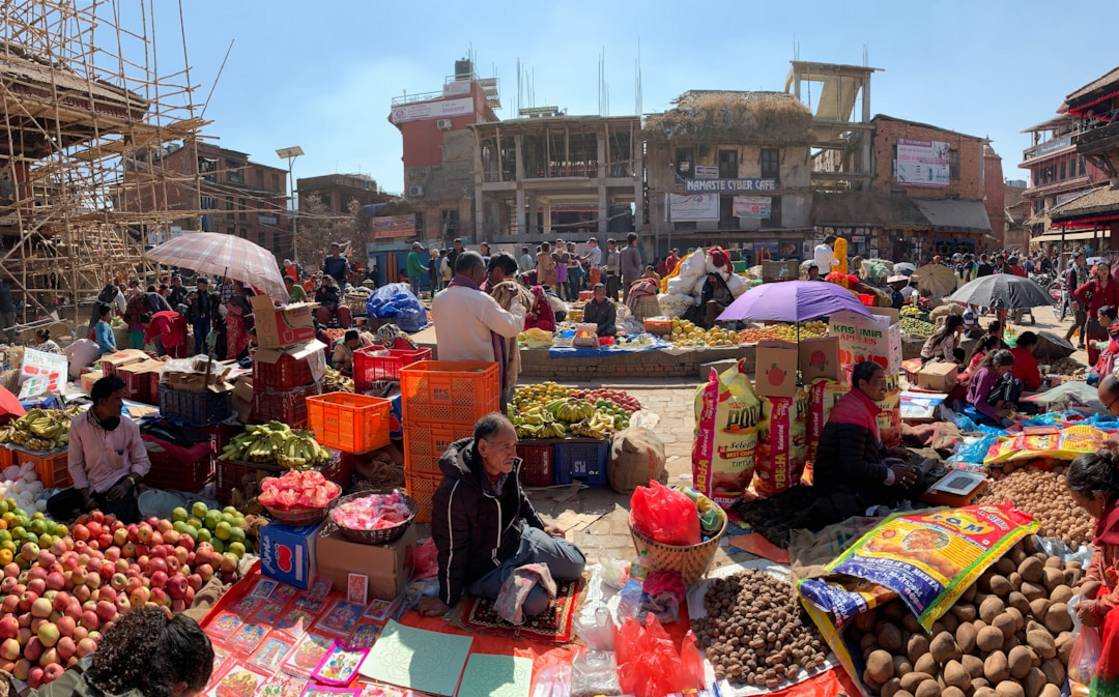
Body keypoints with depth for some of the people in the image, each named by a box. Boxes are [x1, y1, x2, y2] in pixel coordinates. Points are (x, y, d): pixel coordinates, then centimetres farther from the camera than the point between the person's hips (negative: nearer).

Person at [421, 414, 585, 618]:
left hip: (519, 538, 7)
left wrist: (541, 527, 20)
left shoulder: (508, 467, -13)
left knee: (577, 564, 5)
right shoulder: (455, 492, -34)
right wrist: (448, 600, -11)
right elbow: (451, 551, -22)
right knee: (536, 602, -25)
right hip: (485, 567, -6)